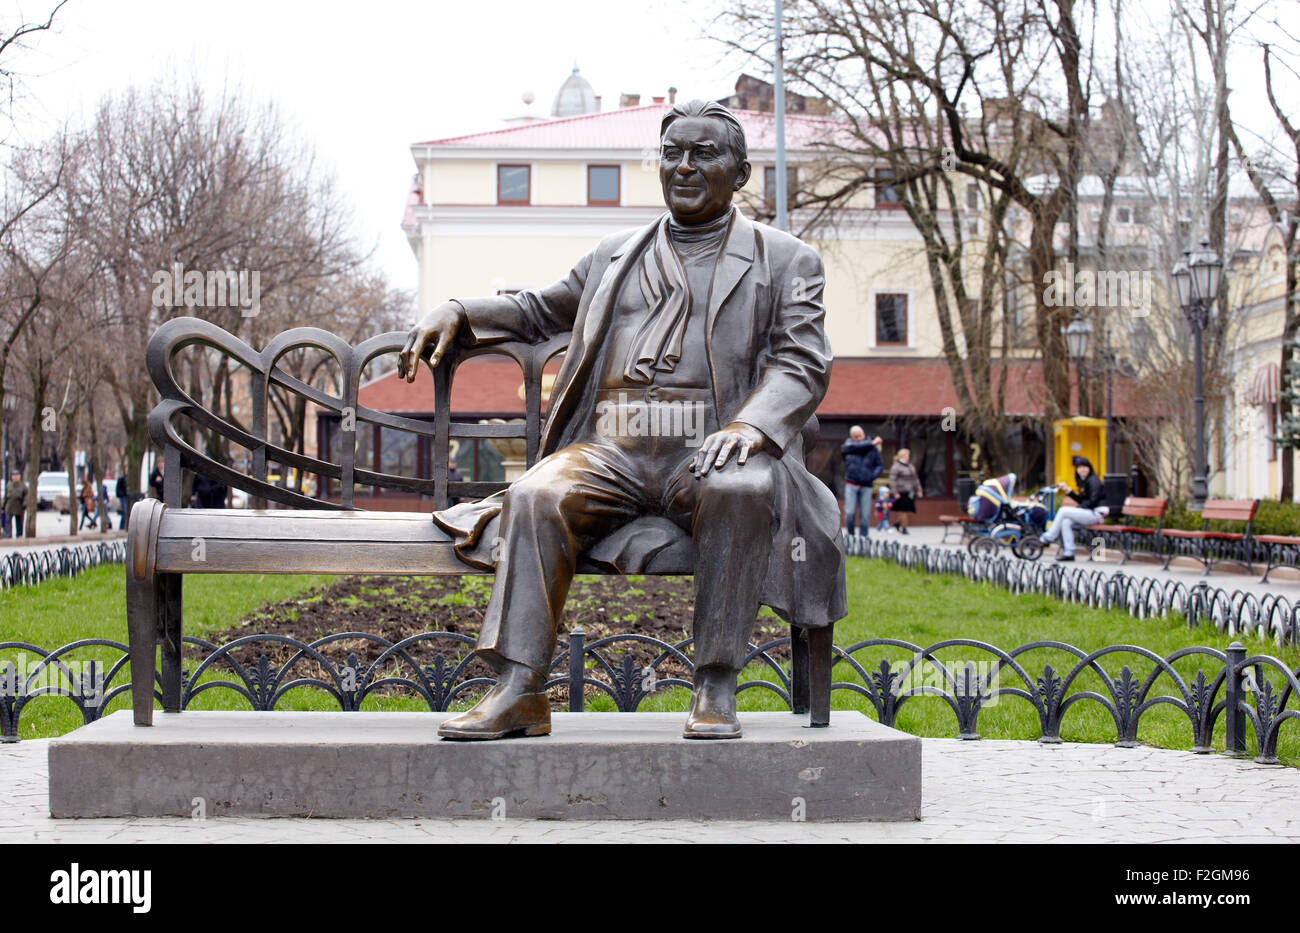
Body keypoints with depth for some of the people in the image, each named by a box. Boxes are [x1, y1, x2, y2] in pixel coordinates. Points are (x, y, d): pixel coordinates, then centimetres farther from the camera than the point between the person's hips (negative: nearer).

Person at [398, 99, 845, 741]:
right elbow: (541, 310, 38)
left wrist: (749, 425, -19)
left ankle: (715, 689, -30)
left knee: (744, 490, -37)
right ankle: (518, 692, -32)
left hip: (709, 452, -3)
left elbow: (802, 363, 2)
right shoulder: (614, 256, 26)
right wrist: (457, 314, 18)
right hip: (610, 450, 3)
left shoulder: (785, 261, 15)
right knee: (537, 495, -28)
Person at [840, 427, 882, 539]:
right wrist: (871, 443, -13)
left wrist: (873, 475, -9)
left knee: (865, 515, -2)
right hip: (851, 485, -1)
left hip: (866, 486, 1)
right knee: (850, 513, -8)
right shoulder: (848, 444, 4)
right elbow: (852, 447, -19)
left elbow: (880, 465, 11)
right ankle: (850, 534, 11)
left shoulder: (873, 448, 5)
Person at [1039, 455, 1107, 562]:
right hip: (1089, 514, 9)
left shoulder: (1093, 481, -8)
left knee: (1063, 510, -16)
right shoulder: (1083, 481, 20)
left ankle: (1048, 538, -7)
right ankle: (1068, 553, -13)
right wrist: (1068, 490, 11)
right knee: (1066, 522, -13)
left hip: (1096, 514, -9)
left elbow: (1093, 501, -17)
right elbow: (1081, 500, 19)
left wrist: (1077, 508, -13)